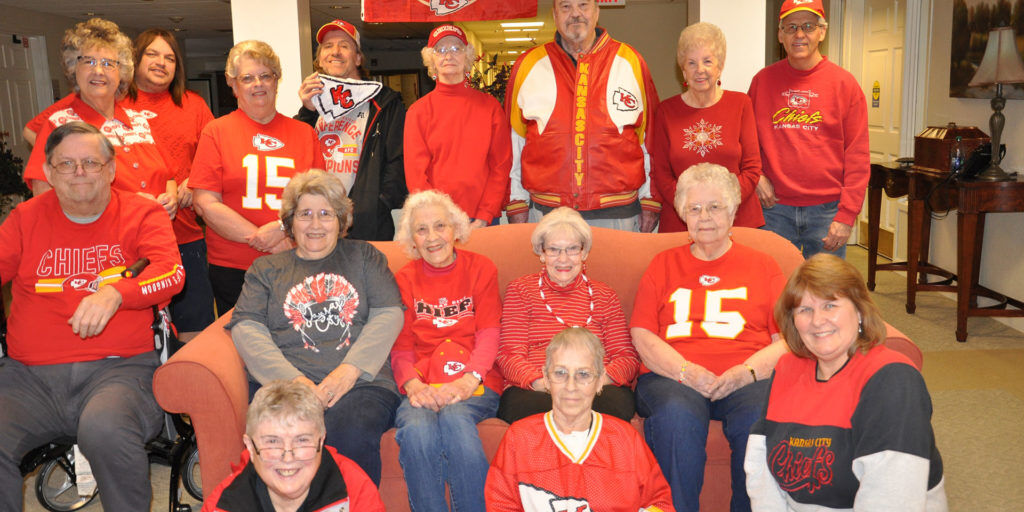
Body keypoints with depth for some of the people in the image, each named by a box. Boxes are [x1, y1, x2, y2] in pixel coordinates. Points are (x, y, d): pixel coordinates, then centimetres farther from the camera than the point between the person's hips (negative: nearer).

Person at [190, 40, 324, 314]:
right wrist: (269, 243, -11)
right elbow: (206, 204, -4)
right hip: (232, 271, -1)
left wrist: (284, 227, -14)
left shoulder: (304, 133, 10)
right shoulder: (216, 131, 5)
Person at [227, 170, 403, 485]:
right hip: (282, 382, 1)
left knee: (351, 435, -34)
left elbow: (389, 314, 8)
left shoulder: (363, 256, 21)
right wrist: (293, 379, -9)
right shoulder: (266, 269, 23)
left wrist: (350, 370, -8)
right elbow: (246, 328, 8)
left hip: (359, 383, 0)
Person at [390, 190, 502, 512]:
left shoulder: (480, 269, 13)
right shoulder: (405, 280, 17)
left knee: (454, 418, -35)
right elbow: (400, 345, 8)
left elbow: (488, 335, 3)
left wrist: (468, 380, -17)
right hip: (422, 388, 1)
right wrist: (413, 384, -14)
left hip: (474, 384, -1)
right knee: (416, 428, -33)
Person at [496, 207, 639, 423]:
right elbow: (510, 356, 4)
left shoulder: (605, 296, 20)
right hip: (533, 390, -2)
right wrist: (543, 383, -17)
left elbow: (628, 357, 11)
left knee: (619, 402, -35)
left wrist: (598, 379, -13)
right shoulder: (520, 290, 14)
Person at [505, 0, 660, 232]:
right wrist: (517, 204, 6)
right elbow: (513, 141, 9)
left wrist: (650, 203, 5)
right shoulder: (528, 65, 7)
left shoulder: (630, 62, 7)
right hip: (546, 212, 0)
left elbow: (651, 138, 8)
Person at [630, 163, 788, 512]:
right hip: (671, 377, 0)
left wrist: (747, 371, -9)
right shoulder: (664, 264, 22)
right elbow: (641, 334, 10)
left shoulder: (762, 265, 21)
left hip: (746, 379, 0)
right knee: (676, 416, -35)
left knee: (762, 417, -34)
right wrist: (685, 371, -8)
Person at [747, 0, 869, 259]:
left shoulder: (844, 83, 1)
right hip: (775, 210, 1)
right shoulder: (762, 80, 7)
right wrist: (756, 176, -3)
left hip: (827, 209, -1)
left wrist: (846, 215, -8)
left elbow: (858, 156, -2)